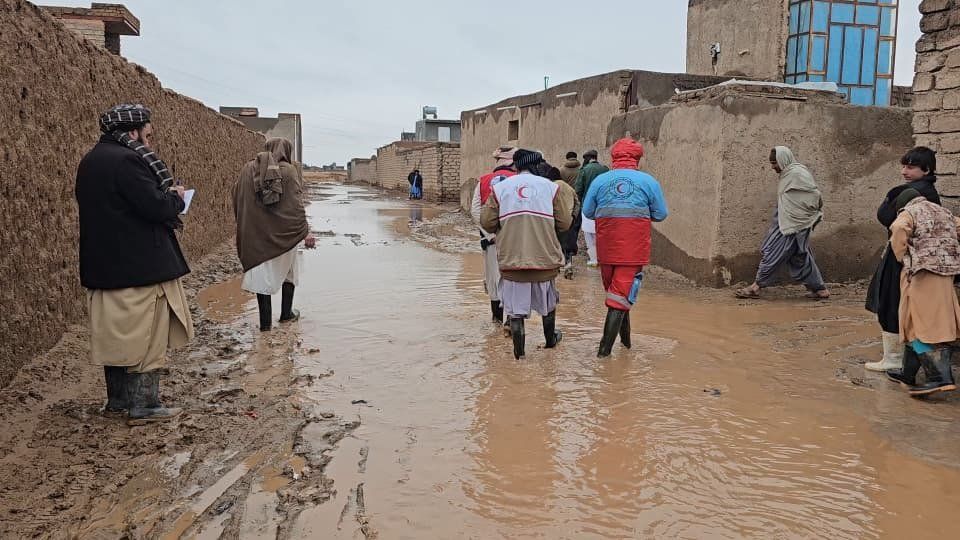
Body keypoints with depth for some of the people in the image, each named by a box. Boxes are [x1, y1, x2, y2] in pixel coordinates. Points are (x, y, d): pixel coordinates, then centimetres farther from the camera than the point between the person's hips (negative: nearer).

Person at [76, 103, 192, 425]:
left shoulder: (91, 161, 15)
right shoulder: (127, 160, -16)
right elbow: (155, 206, -22)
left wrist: (166, 197, 12)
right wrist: (176, 197, -2)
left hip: (104, 265, 9)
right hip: (140, 266, -9)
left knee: (117, 335, 17)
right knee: (147, 338, 0)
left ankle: (117, 400, 27)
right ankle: (144, 406, 6)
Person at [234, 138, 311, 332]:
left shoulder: (248, 169, 3)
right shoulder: (289, 171, -8)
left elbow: (237, 199, 6)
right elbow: (296, 204, -12)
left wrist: (246, 227, 15)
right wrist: (305, 229, -7)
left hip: (257, 233, 2)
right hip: (284, 232, -2)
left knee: (261, 274, 7)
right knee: (288, 270, 18)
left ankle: (265, 321, 5)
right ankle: (286, 314, 25)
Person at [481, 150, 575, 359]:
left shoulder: (500, 188, 0)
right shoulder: (550, 187, 0)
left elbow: (487, 223, -1)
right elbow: (564, 223, -1)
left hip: (511, 258, -1)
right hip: (544, 257, 1)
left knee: (515, 306, 9)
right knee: (547, 302, 23)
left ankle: (518, 350, 11)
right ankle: (550, 339, 42)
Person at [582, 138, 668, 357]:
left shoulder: (600, 180, 1)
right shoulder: (649, 181, -2)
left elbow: (587, 212, 7)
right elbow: (661, 214, 3)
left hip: (607, 248, 3)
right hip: (634, 249, -2)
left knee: (613, 289, 20)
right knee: (621, 295, 1)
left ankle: (625, 339, 33)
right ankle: (605, 348, -3)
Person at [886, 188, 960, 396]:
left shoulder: (909, 213, -2)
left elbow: (898, 228, -22)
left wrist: (902, 257, -9)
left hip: (921, 277, -8)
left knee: (922, 327, -8)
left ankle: (940, 377, -17)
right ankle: (909, 373, 20)